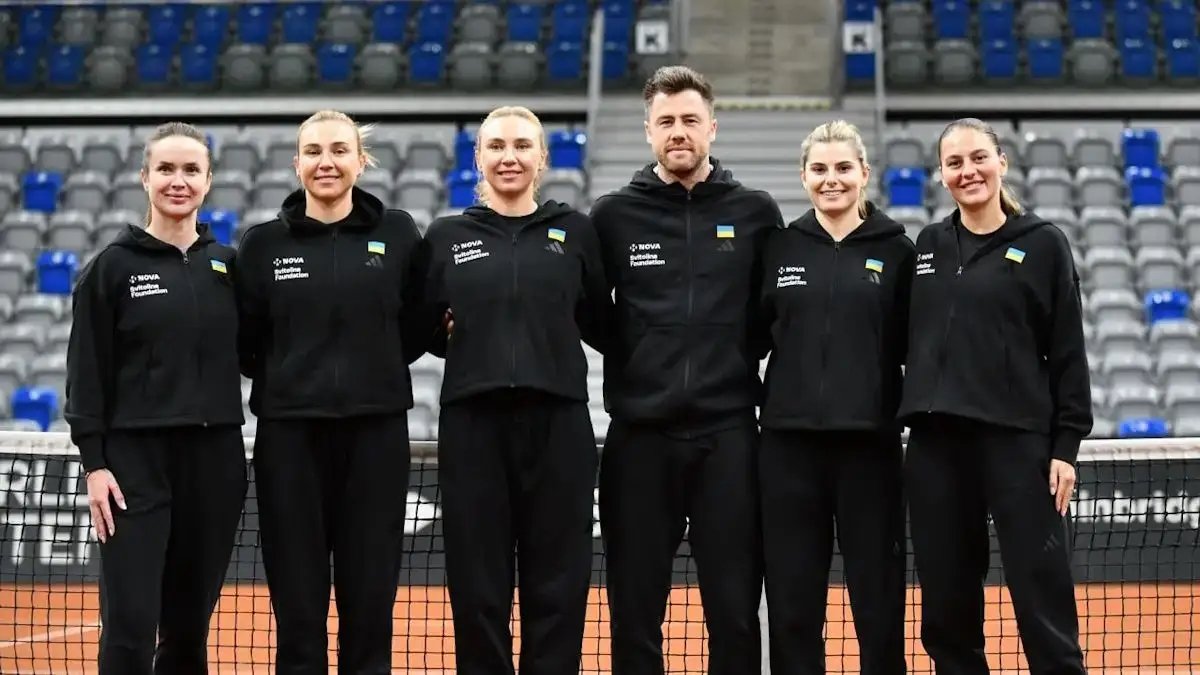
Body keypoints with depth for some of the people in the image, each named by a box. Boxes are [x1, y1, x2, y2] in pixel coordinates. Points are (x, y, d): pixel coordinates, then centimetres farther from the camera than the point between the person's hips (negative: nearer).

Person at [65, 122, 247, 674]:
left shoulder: (228, 265, 9)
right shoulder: (112, 266, 0)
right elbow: (87, 373, -2)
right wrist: (94, 463, -8)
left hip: (215, 457, 3)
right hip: (137, 458, -3)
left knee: (190, 624, 8)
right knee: (130, 625, -8)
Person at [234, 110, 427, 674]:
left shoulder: (397, 233, 3)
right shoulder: (264, 243, 3)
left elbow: (418, 329, 6)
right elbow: (245, 345, 5)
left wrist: (371, 369, -2)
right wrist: (291, 376, -3)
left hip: (375, 431, 0)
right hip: (289, 432, 0)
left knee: (370, 599, 4)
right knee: (297, 602, 3)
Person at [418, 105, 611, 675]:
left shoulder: (576, 232, 8)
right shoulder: (446, 237, 8)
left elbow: (604, 327, 9)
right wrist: (455, 336, -4)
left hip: (558, 422, 0)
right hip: (472, 422, 0)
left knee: (557, 587, 3)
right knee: (478, 589, 3)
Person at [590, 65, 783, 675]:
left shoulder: (755, 213, 6)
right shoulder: (612, 216, 4)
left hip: (729, 434, 0)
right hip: (640, 435, 0)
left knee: (735, 611, 3)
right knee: (635, 611, 7)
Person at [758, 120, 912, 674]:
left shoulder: (896, 251, 3)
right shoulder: (780, 248, 8)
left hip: (870, 444, -1)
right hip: (789, 443, 1)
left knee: (879, 604, 3)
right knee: (792, 606, 4)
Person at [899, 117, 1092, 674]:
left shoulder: (1043, 244, 1)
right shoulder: (927, 246, 12)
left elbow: (1068, 353, 0)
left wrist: (1066, 446, -5)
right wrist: (909, 418, 10)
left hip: (1017, 441, -4)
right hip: (934, 443, 4)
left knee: (1041, 595, -6)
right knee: (946, 603, 6)